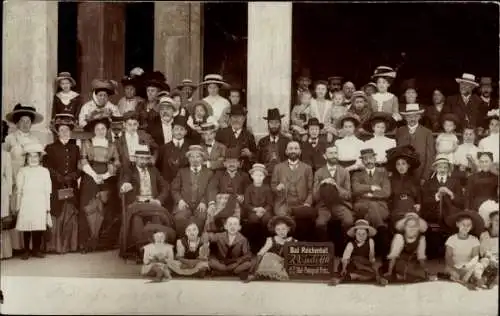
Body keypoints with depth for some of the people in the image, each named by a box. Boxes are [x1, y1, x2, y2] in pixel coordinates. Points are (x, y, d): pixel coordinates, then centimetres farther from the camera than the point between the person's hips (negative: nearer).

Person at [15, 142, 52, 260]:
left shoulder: (44, 172, 6)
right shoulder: (22, 171, 6)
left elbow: (47, 192, 8)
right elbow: (19, 191, 7)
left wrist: (48, 208, 7)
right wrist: (18, 207, 5)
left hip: (40, 205, 0)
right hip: (26, 204, 0)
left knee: (39, 227, -2)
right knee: (26, 228, 0)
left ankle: (36, 250, 11)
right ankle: (26, 251, 11)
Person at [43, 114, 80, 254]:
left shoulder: (75, 148, 18)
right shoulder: (50, 148, 8)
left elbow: (79, 167, 13)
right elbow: (47, 167, 0)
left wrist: (73, 176, -5)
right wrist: (59, 178, -11)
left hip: (72, 188, 3)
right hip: (56, 188, -3)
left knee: (71, 217, 0)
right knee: (56, 217, -7)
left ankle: (70, 245, 5)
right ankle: (55, 246, -3)